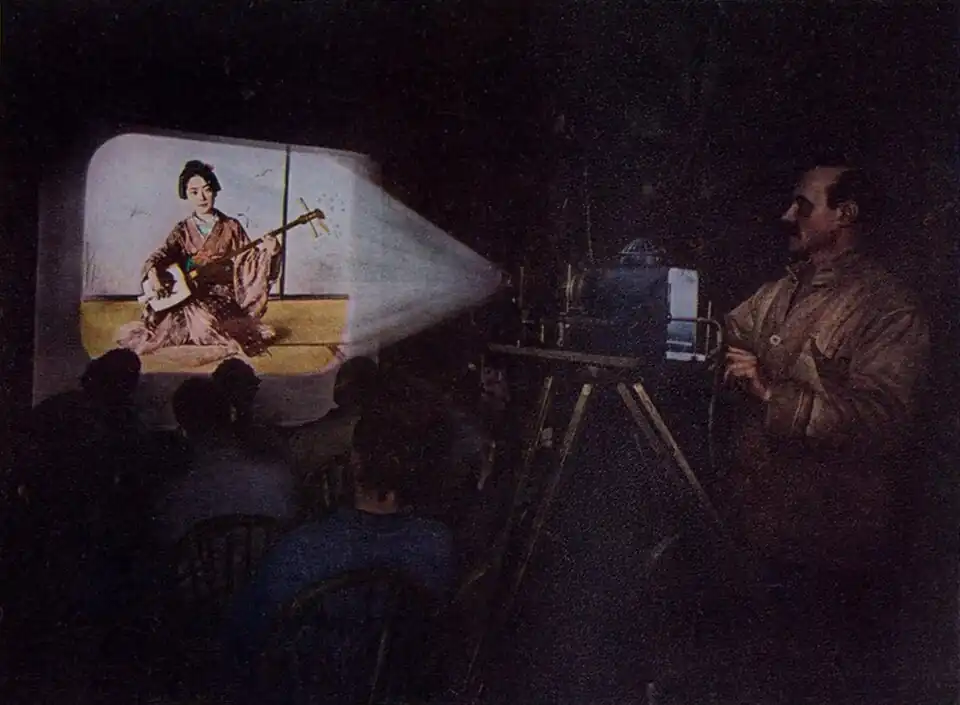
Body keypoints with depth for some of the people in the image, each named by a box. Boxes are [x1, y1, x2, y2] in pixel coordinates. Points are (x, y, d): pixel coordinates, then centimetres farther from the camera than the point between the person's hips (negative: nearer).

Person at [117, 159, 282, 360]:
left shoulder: (231, 227, 7)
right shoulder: (183, 230, 10)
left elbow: (247, 261, 4)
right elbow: (161, 254, -2)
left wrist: (265, 251, -17)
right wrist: (153, 273, -24)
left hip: (223, 295, -2)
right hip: (191, 294, 2)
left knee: (199, 314, -33)